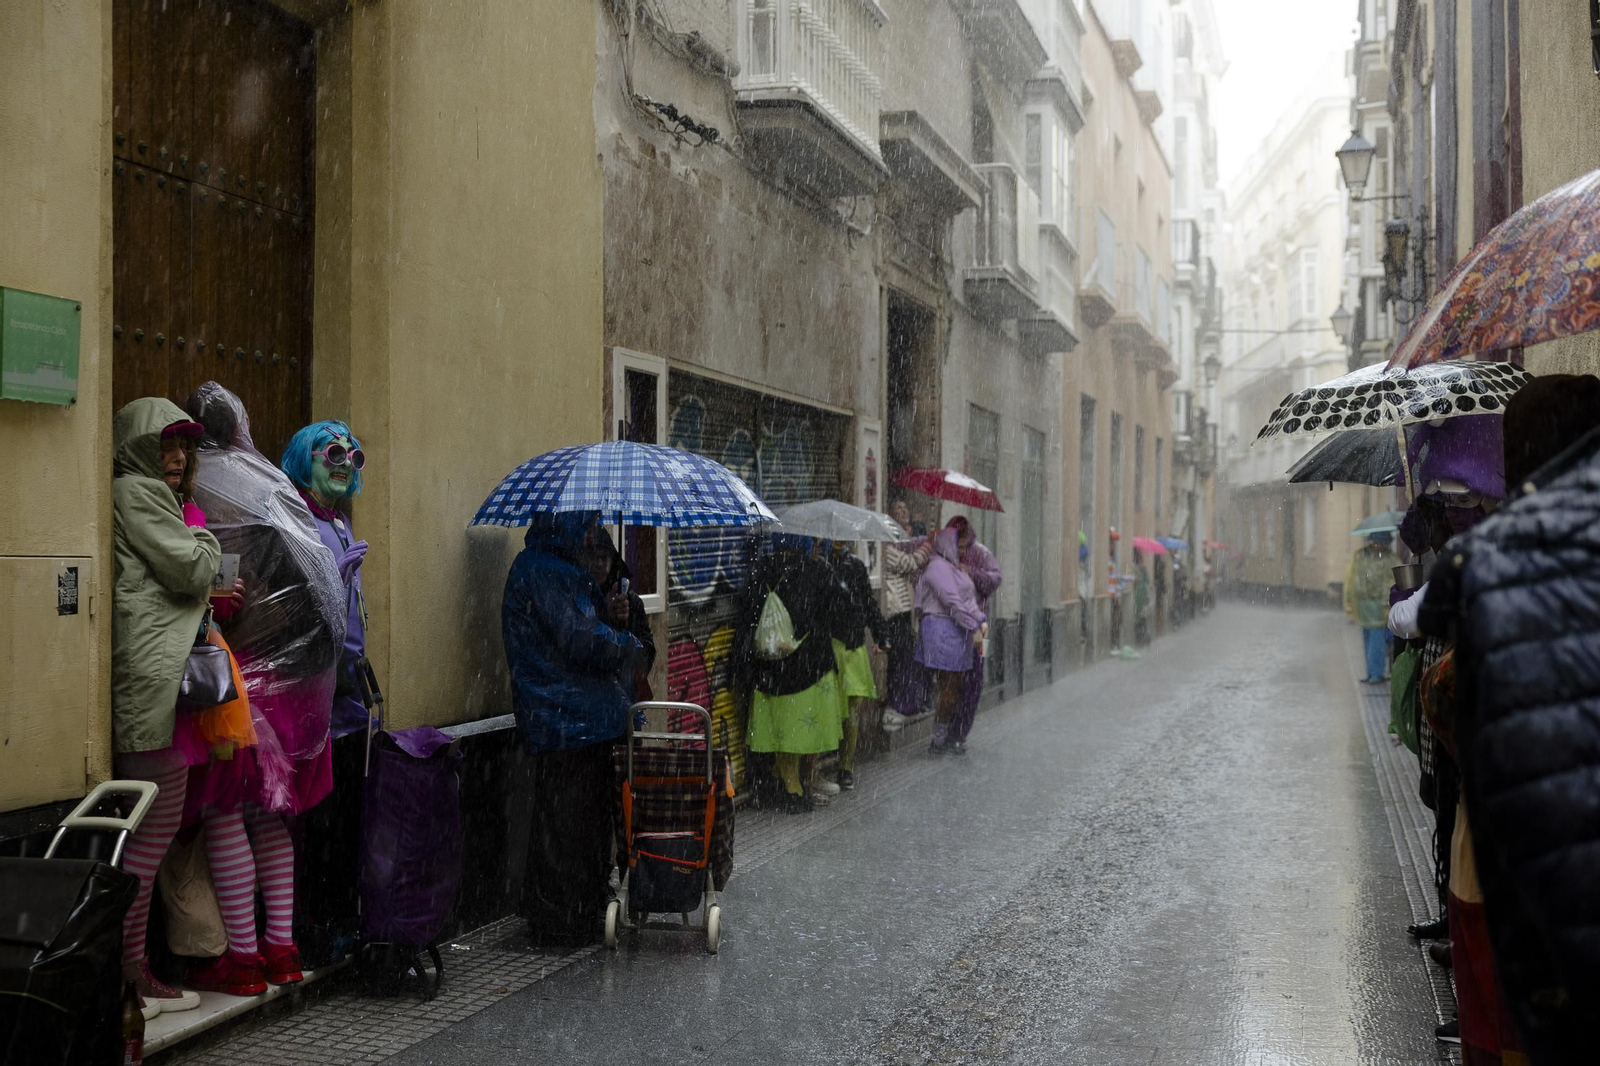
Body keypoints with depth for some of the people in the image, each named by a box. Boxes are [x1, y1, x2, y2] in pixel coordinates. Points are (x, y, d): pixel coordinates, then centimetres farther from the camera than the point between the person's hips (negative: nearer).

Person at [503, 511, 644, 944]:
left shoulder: (567, 571, 18)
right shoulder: (541, 571, -14)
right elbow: (581, 642, -20)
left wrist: (612, 617, 3)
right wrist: (630, 645, -4)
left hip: (589, 718, 10)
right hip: (565, 722, -10)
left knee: (591, 818, 15)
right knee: (565, 825, -3)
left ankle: (589, 906, 25)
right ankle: (559, 924, 4)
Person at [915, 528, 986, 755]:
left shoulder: (955, 567, 22)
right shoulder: (938, 567, -11)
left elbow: (969, 599, 20)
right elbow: (952, 602, -18)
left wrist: (981, 619, 5)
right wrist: (973, 627, -18)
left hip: (958, 633, 10)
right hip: (944, 631, -10)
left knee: (957, 686, 11)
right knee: (948, 687, -7)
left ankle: (948, 738, 17)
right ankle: (939, 741, -1)